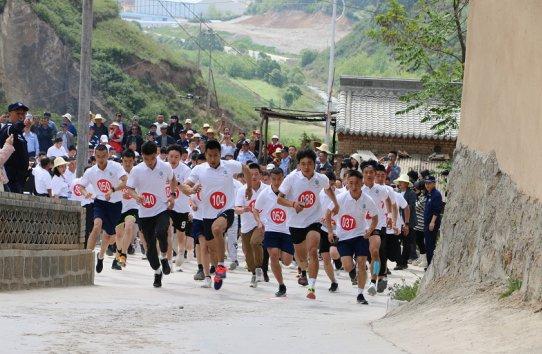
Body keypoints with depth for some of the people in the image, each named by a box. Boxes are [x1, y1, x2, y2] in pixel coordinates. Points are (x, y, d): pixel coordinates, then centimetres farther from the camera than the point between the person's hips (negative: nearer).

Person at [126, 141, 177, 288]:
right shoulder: (137, 170, -8)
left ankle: (164, 258, -2)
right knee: (150, 245, 4)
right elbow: (130, 188, -5)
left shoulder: (165, 167, -4)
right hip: (145, 213, 1)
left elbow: (172, 180, 16)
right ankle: (157, 272, 22)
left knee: (161, 232, -28)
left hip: (162, 209, -1)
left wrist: (172, 195, 2)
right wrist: (136, 196, -27)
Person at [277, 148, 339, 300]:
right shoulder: (292, 178, -12)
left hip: (314, 220, -1)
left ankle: (312, 287, -26)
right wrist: (293, 204, -26)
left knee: (312, 251, -24)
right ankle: (304, 272, 52)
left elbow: (328, 189, 19)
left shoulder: (321, 179, -6)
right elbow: (280, 199, -9)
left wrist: (335, 204, 21)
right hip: (296, 223, 1)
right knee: (301, 257, 15)